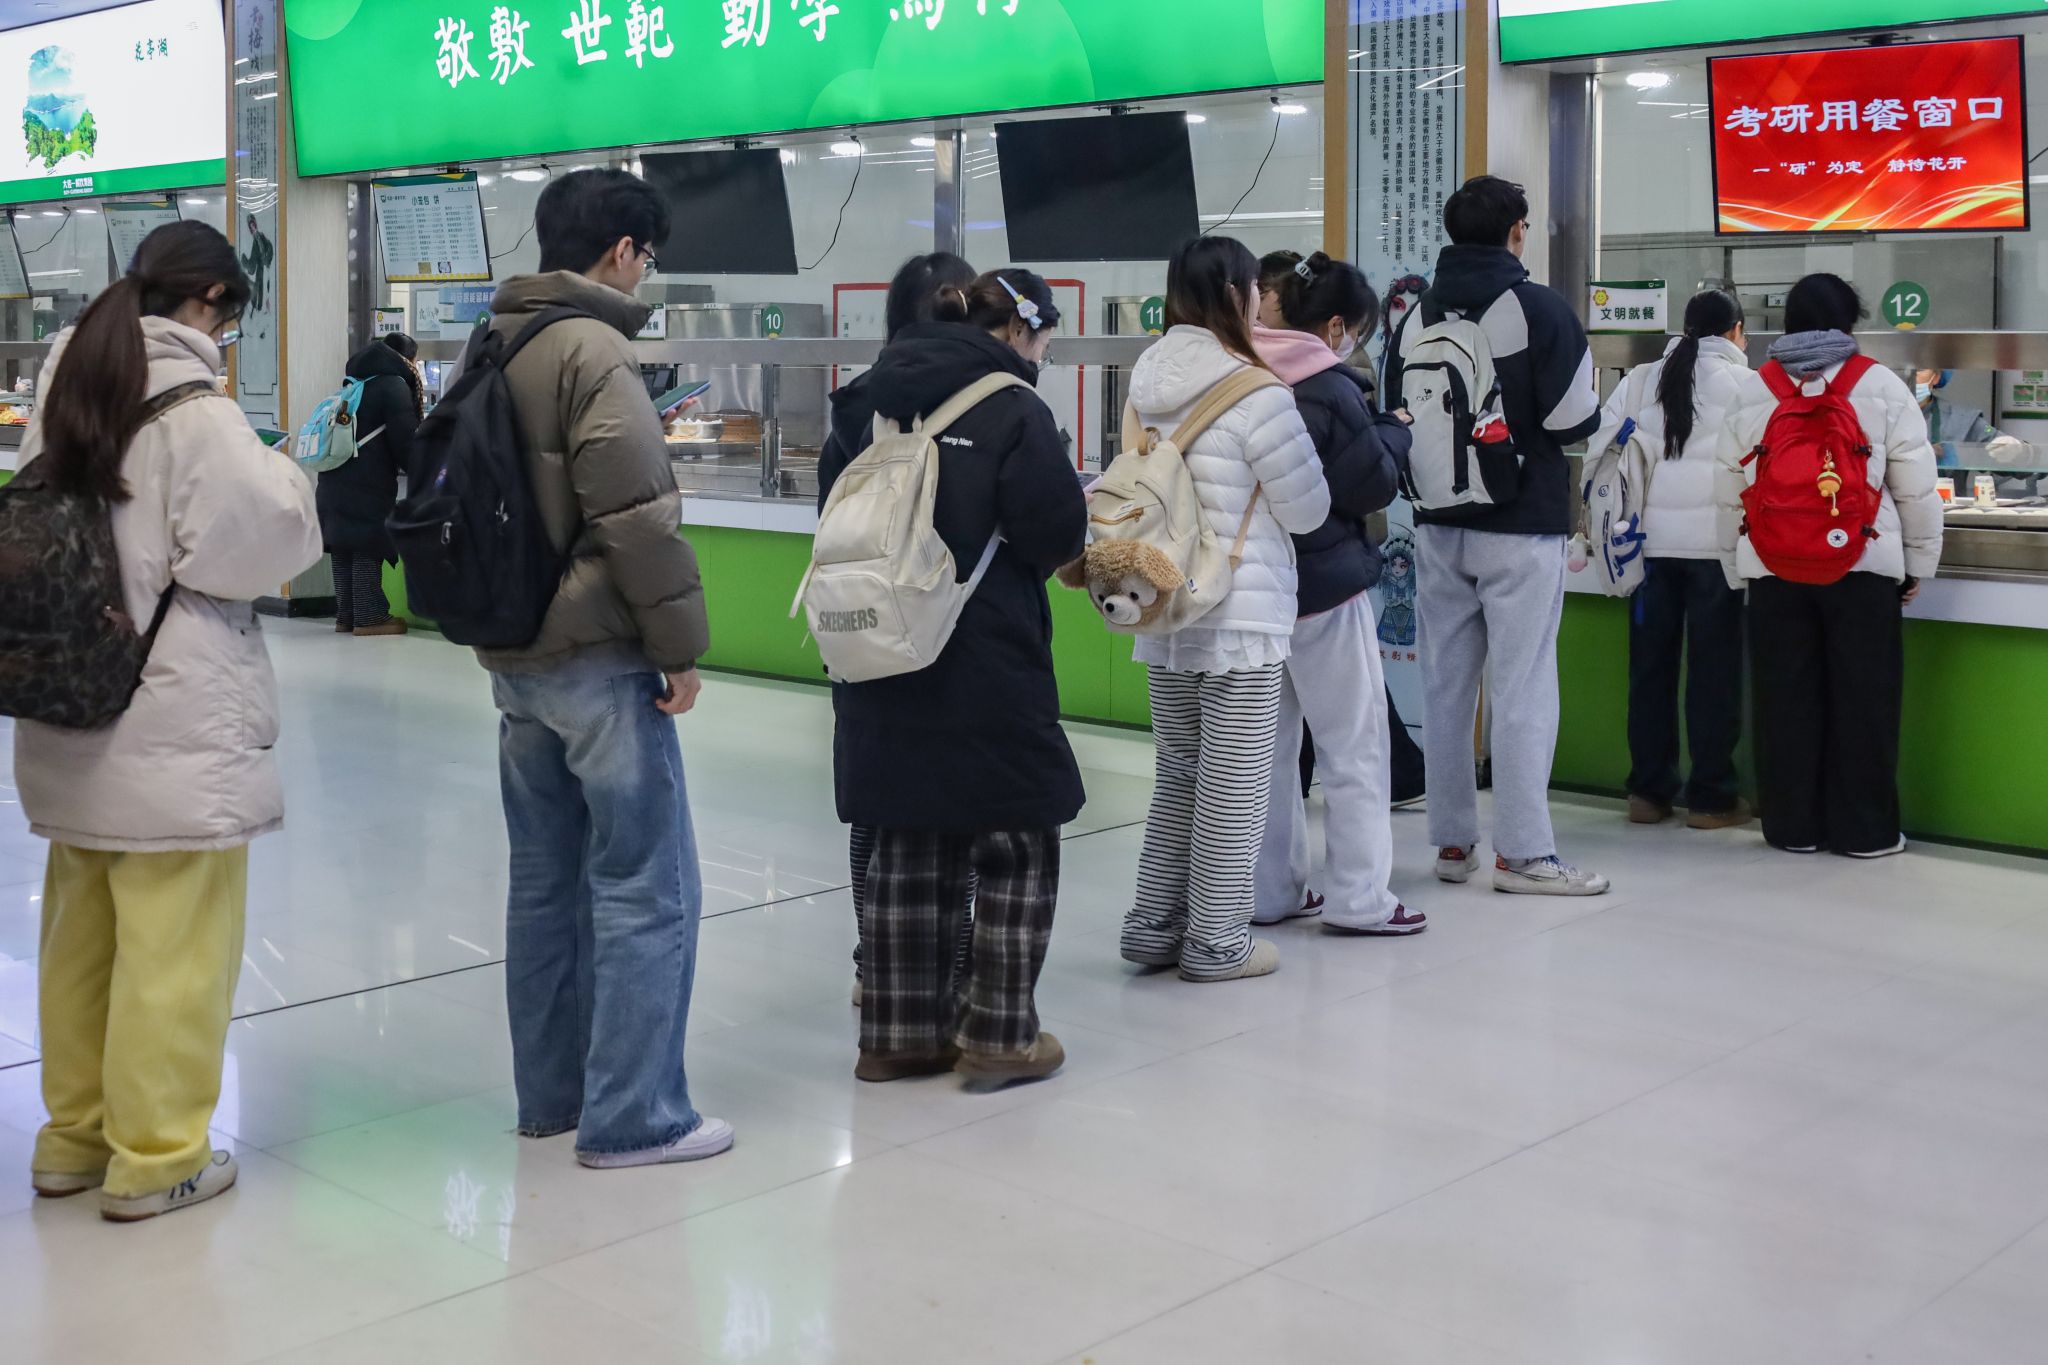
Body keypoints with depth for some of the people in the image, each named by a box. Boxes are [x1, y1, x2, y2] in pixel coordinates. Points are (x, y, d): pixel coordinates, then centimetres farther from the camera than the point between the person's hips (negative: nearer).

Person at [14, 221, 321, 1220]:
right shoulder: (197, 414, -14)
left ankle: (74, 1133, 30)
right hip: (171, 725, -8)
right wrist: (286, 484, 1)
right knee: (173, 948, 3)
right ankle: (155, 1155, 12)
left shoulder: (67, 396, 10)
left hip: (68, 717, 8)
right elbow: (258, 542, -17)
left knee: (81, 933, 18)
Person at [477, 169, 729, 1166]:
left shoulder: (495, 346, 13)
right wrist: (680, 644, -12)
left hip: (513, 654, 9)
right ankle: (632, 1116, 2)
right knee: (646, 891, -2)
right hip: (598, 656, -9)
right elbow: (637, 517, -19)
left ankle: (551, 1091, 24)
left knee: (547, 879, 16)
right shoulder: (595, 351, -14)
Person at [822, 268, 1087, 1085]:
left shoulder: (882, 401, 8)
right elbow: (1057, 534, -14)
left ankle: (900, 1030, 23)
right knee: (1015, 843, 9)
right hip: (987, 667, -6)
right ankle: (998, 1033, 13)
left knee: (910, 846, 16)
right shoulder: (1013, 409, -11)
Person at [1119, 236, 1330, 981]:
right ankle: (1216, 940, 12)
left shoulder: (1148, 388, 6)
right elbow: (1307, 508, -7)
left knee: (1178, 775, 17)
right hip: (1241, 618, -7)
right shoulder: (1256, 394, -15)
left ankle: (1154, 925, 22)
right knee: (1233, 785, 4)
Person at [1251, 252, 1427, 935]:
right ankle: (1359, 898, 5)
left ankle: (1269, 891, 20)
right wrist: (1393, 431, 4)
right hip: (1327, 585, -7)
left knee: (1267, 743, 14)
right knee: (1355, 744, 3)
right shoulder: (1333, 390, -17)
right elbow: (1372, 484, -14)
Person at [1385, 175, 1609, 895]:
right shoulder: (1541, 309, -9)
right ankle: (1522, 852, 0)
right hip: (1522, 526, -5)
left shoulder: (1417, 316, 5)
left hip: (1438, 526, 5)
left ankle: (1452, 842, 17)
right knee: (1522, 686, -1)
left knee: (1446, 684, 10)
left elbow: (1397, 417, 7)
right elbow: (1574, 419, -13)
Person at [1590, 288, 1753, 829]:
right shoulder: (1746, 384, -2)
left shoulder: (1639, 380, 8)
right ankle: (1710, 796, 9)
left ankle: (1649, 789, 16)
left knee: (1651, 664, 10)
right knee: (1713, 668, 4)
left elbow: (1600, 451, 8)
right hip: (1714, 540, -3)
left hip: (1650, 537, 3)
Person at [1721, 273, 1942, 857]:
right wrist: (1918, 562, 9)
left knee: (1785, 699, 8)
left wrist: (1737, 566, 16)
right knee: (1862, 700, 5)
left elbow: (1731, 490, 8)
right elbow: (1916, 486, -1)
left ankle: (1792, 825, 14)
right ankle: (1864, 829, 11)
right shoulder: (1881, 386, -2)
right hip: (1862, 566, -2)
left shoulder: (1752, 391, 6)